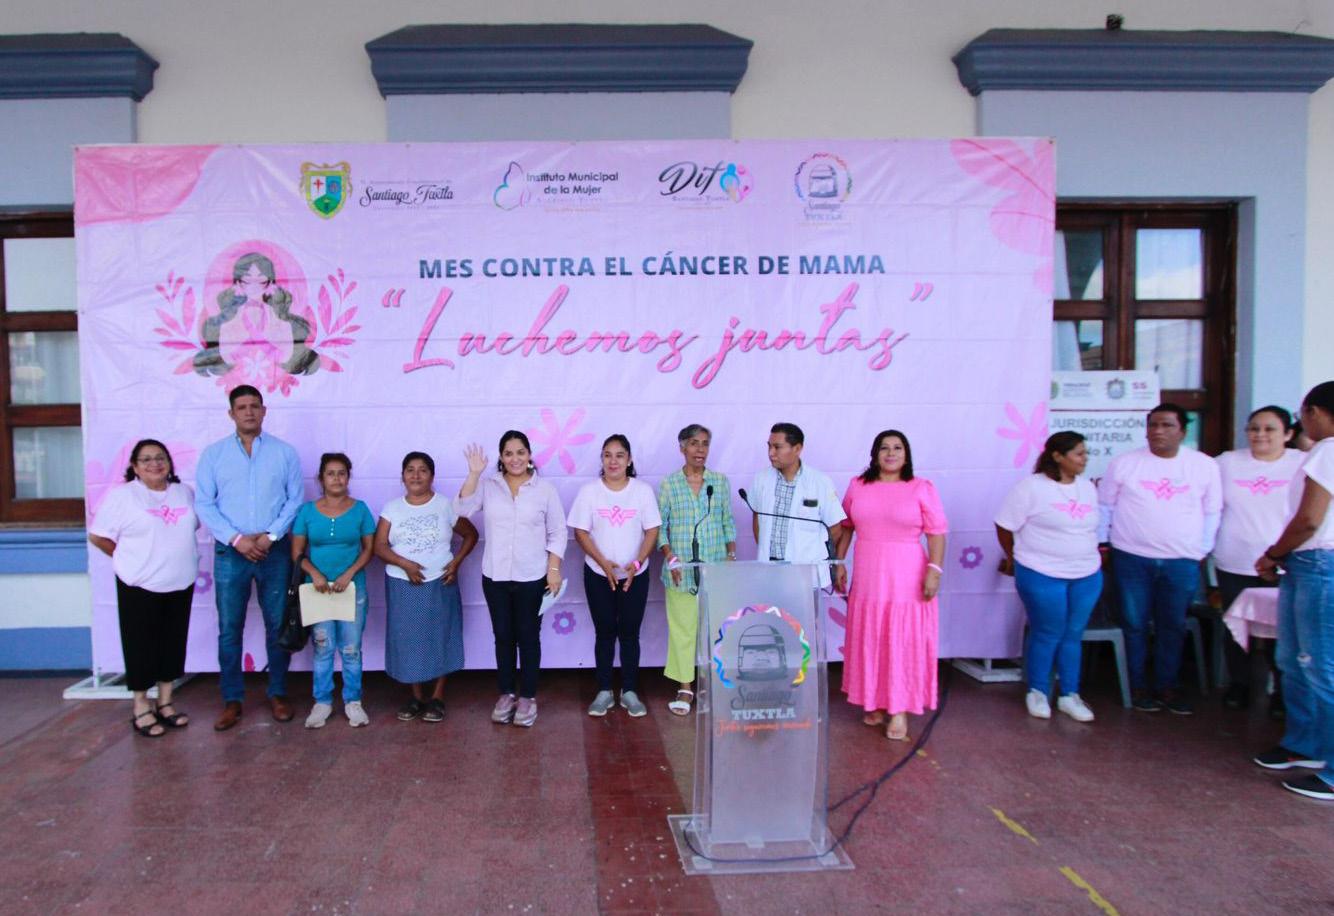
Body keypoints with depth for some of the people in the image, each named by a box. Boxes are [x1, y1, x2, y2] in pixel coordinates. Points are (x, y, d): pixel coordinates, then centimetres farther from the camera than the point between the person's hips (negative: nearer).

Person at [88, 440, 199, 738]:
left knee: (172, 643, 11)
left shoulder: (185, 493, 8)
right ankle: (141, 709, 14)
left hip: (180, 583, 5)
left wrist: (177, 558, 7)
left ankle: (165, 703, 23)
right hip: (140, 586, -5)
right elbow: (97, 536, -7)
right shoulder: (122, 496, -7)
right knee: (141, 645, 3)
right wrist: (130, 559, -2)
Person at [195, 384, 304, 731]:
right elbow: (204, 504, -1)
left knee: (278, 625, 6)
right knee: (229, 629, 4)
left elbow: (295, 500, 1)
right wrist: (236, 539, -11)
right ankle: (232, 700, 14)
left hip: (275, 552, 0)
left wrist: (270, 536, -11)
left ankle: (278, 693, 19)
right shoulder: (213, 454, 4)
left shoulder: (284, 452, 4)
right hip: (230, 553, 0)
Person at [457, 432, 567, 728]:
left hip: (531, 578, -2)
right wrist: (474, 473, -19)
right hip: (495, 577, 2)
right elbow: (462, 508, -13)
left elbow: (558, 532, 0)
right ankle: (507, 693, 25)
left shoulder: (545, 490, -3)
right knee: (503, 636, 12)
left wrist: (554, 569, -7)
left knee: (528, 637, 6)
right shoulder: (488, 486, 1)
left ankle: (528, 696, 18)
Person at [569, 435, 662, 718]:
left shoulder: (643, 490, -3)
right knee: (605, 633, 7)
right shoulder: (589, 491, -4)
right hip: (598, 575, 0)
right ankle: (604, 691, 17)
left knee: (629, 633, 6)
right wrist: (604, 563, -16)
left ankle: (629, 691, 18)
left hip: (635, 575, 0)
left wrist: (637, 563, -16)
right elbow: (581, 532, -5)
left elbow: (652, 531, -3)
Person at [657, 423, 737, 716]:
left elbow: (728, 523, 12)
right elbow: (660, 526, 2)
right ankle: (685, 688, 10)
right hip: (682, 569, -1)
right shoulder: (669, 483, 2)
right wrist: (671, 558, -8)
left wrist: (732, 554, 2)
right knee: (682, 627, 1)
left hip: (716, 567, 1)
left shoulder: (720, 482, 8)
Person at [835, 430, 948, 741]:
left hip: (907, 580, -3)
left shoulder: (922, 489, -3)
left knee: (904, 643, 0)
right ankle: (874, 703, 25)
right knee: (870, 642, 10)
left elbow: (937, 533, -5)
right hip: (867, 579, 3)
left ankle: (899, 710, 9)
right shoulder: (857, 486, 7)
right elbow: (846, 526, 13)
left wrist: (934, 570, -14)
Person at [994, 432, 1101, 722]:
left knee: (1073, 635, 11)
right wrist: (1014, 557, 6)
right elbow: (1005, 526, -6)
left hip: (1087, 576, 5)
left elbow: (1092, 526, 18)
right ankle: (1037, 692, 21)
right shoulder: (1031, 487, -12)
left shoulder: (1087, 487, 8)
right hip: (1042, 577, -5)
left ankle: (1070, 695, 23)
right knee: (1046, 635, 3)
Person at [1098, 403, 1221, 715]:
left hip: (1182, 562, 1)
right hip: (1131, 559, -1)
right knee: (1135, 625, 6)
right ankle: (1138, 686, 19)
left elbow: (1212, 513, 9)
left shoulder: (1205, 465, 2)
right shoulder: (1124, 463, -1)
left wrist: (1203, 550, 6)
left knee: (1173, 627, 10)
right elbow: (1105, 505, 5)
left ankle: (1167, 686, 24)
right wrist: (1100, 543, 3)